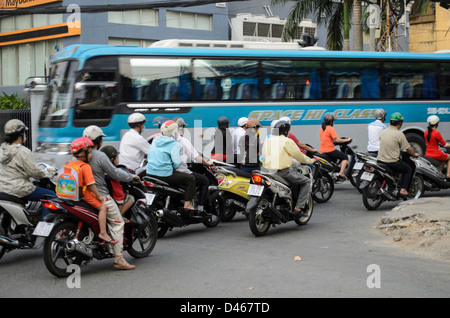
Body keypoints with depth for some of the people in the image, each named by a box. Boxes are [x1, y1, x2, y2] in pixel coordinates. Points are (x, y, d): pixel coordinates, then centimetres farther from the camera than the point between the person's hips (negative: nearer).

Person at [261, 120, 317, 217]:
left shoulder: (267, 141, 13)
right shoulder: (287, 141, -6)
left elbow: (263, 157, 21)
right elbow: (298, 155, -2)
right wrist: (311, 160, 14)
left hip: (268, 172, 7)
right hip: (283, 171, -7)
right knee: (306, 181, 6)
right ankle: (298, 208, -3)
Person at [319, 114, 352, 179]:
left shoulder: (322, 129, 10)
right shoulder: (331, 129, -14)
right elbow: (337, 140, -18)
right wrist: (346, 140, -7)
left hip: (322, 151, 9)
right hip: (330, 150, -9)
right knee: (345, 157, 0)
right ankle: (341, 173, -12)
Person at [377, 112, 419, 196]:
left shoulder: (383, 132, 5)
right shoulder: (399, 134, -12)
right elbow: (408, 149, -5)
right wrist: (414, 154, 16)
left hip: (380, 161, 6)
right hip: (392, 162, -6)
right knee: (408, 170, 16)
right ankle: (403, 189, 4)